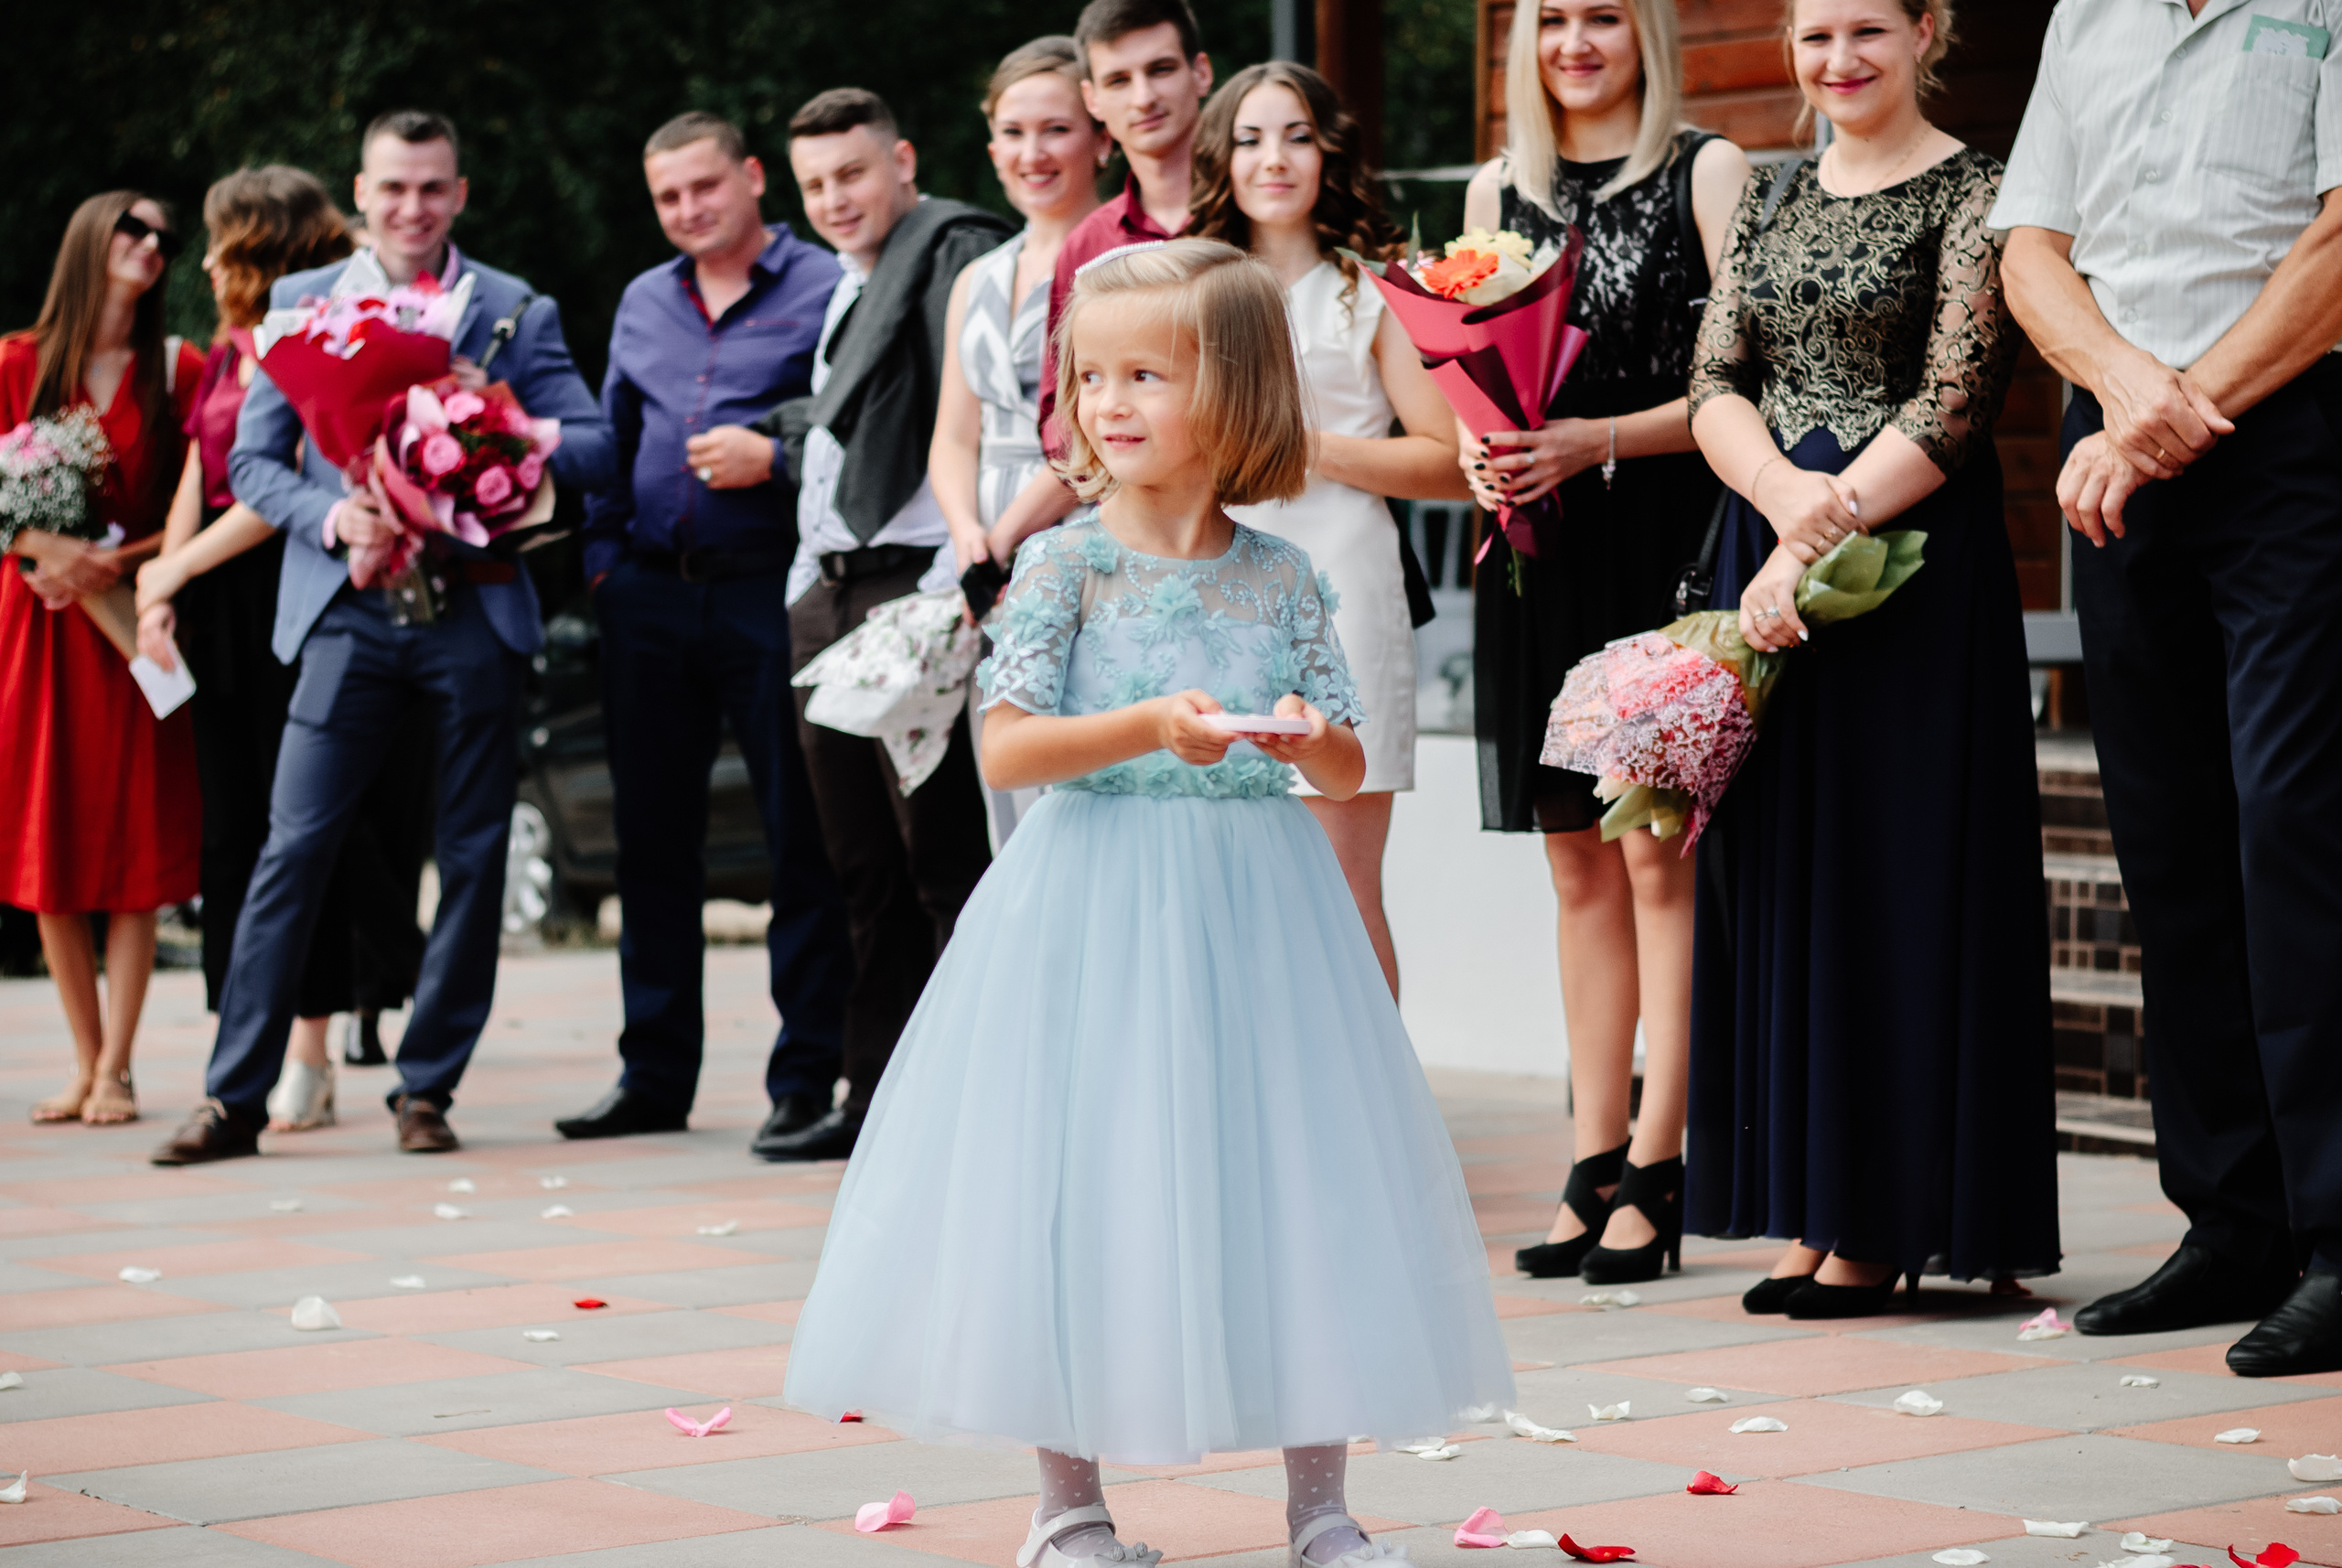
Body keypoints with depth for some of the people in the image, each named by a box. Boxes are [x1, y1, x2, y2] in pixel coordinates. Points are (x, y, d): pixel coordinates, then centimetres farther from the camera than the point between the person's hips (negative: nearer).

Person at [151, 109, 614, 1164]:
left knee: (471, 859, 4)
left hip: (475, 609, 1)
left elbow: (593, 449, 1)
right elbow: (252, 461, 7)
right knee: (293, 847, -5)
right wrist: (331, 516, -12)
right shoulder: (300, 303, 9)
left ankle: (426, 1087, 15)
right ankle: (233, 1097, 0)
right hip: (349, 609, 0)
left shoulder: (517, 312, 7)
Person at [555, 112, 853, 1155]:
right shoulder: (642, 305, 17)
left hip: (772, 592, -6)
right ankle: (654, 1075, 18)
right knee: (652, 838, 9)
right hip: (650, 598, 6)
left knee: (800, 840, -3)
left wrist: (773, 460, -20)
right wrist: (603, 552, 12)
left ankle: (806, 1077, 3)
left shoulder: (824, 289, -2)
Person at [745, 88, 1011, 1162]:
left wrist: (956, 579, -23)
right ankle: (878, 1097, 17)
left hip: (917, 589, -9)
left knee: (945, 860, -7)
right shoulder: (851, 285, 23)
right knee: (863, 864, 11)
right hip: (829, 595, 9)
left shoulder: (953, 249, -6)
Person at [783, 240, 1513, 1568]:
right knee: (1078, 1187, -1)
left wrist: (1313, 741, -16)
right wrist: (1150, 728, -23)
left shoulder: (1282, 577, 5)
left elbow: (1348, 771, 7)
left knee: (1292, 1181, 4)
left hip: (1258, 906, 3)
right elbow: (1005, 751, -10)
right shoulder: (1066, 563, -3)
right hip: (1099, 903, -2)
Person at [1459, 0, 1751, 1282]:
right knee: (1578, 864, 7)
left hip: (1665, 540, -5)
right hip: (1541, 551, 5)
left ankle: (1655, 1171, -6)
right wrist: (1480, 449, -3)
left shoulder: (1706, 171, 1)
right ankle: (1594, 1164, 11)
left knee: (1658, 854, -8)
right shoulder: (1497, 191, 16)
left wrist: (1596, 439, -17)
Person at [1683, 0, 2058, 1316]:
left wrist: (1821, 545, -17)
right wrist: (1785, 494, -14)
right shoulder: (1773, 201, 15)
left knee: (1894, 866, -4)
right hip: (1774, 553, 6)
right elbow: (1716, 382, 6)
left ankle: (1889, 1219, 1)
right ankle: (1816, 1206, 11)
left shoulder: (1971, 195, -4)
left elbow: (1950, 407, -12)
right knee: (1781, 866, 6)